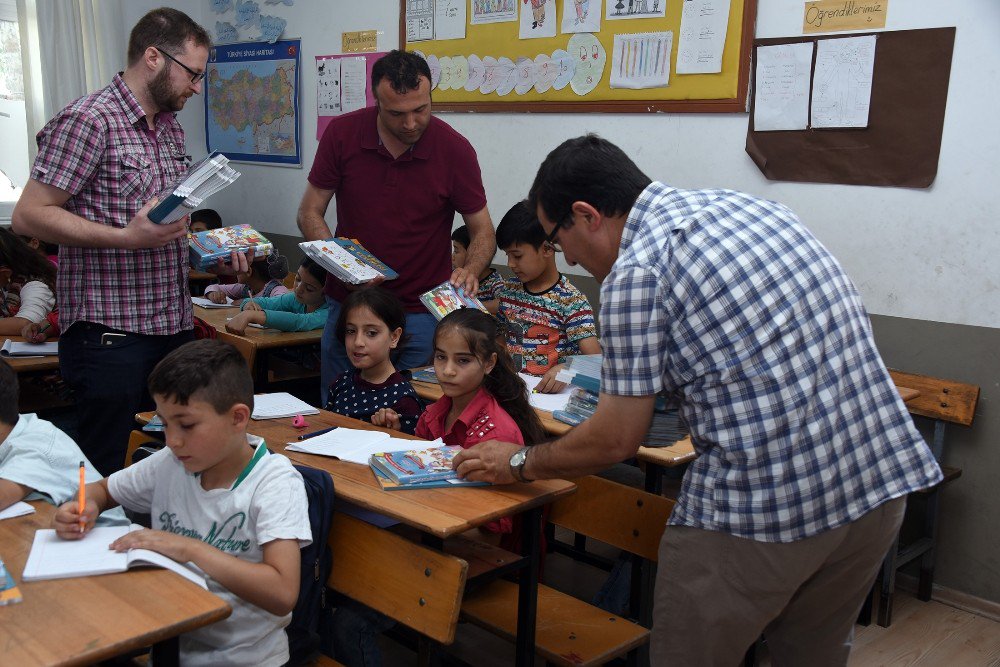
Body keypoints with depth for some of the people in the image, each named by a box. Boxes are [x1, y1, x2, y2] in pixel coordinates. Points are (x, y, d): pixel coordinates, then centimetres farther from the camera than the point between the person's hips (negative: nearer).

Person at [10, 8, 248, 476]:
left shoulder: (171, 128, 15)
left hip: (174, 328, 8)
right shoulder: (88, 120, -11)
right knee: (110, 477, 1)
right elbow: (29, 216, -15)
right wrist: (126, 238, -24)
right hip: (109, 335, -8)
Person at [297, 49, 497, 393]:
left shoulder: (455, 149, -12)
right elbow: (310, 212, 0)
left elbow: (482, 230, -3)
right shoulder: (342, 133, -7)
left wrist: (470, 271, -24)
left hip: (420, 314, -2)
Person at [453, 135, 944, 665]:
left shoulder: (636, 273, -11)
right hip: (880, 480, 9)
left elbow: (616, 440, -6)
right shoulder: (745, 205, 12)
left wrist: (520, 463, 10)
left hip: (763, 503, -8)